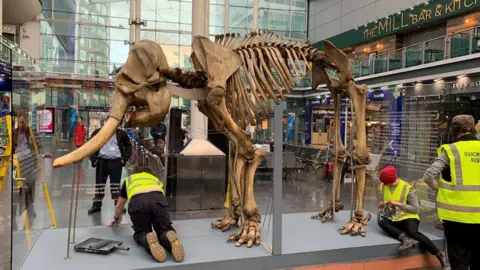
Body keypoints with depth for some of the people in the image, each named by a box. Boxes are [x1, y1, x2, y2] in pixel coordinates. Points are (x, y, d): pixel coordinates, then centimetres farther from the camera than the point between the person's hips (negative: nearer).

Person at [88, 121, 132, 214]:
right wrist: (93, 159, -3)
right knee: (99, 183, 7)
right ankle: (97, 204, 18)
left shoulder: (121, 133, 1)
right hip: (102, 161, 0)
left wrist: (125, 158, 4)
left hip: (116, 162, 0)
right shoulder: (98, 132, -1)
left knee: (116, 184, 5)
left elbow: (128, 145, 13)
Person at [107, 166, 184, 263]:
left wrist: (116, 218, 70)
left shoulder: (128, 179, 40)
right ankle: (171, 240, -20)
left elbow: (119, 205, 49)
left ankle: (148, 240, -17)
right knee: (164, 229, 15)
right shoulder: (156, 179, 41)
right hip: (158, 199, 1)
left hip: (137, 202, -1)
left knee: (141, 232, 18)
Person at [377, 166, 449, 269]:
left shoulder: (407, 188, -10)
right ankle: (406, 239, -46)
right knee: (381, 222, -29)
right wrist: (384, 203, 3)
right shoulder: (383, 187, 7)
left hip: (408, 218, -5)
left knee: (413, 232, -37)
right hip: (394, 220, 5)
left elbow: (416, 209, -10)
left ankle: (441, 257, -27)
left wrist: (398, 204, -18)